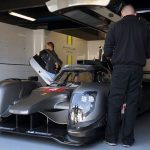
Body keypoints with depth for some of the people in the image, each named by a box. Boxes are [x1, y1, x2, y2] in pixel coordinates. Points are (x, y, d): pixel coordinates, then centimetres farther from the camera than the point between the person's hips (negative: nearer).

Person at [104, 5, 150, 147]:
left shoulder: (115, 27, 0)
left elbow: (107, 52, -1)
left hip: (120, 69, -2)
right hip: (137, 69, 2)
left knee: (114, 104, 6)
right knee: (132, 104, 7)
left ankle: (111, 138, 11)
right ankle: (127, 139, 13)